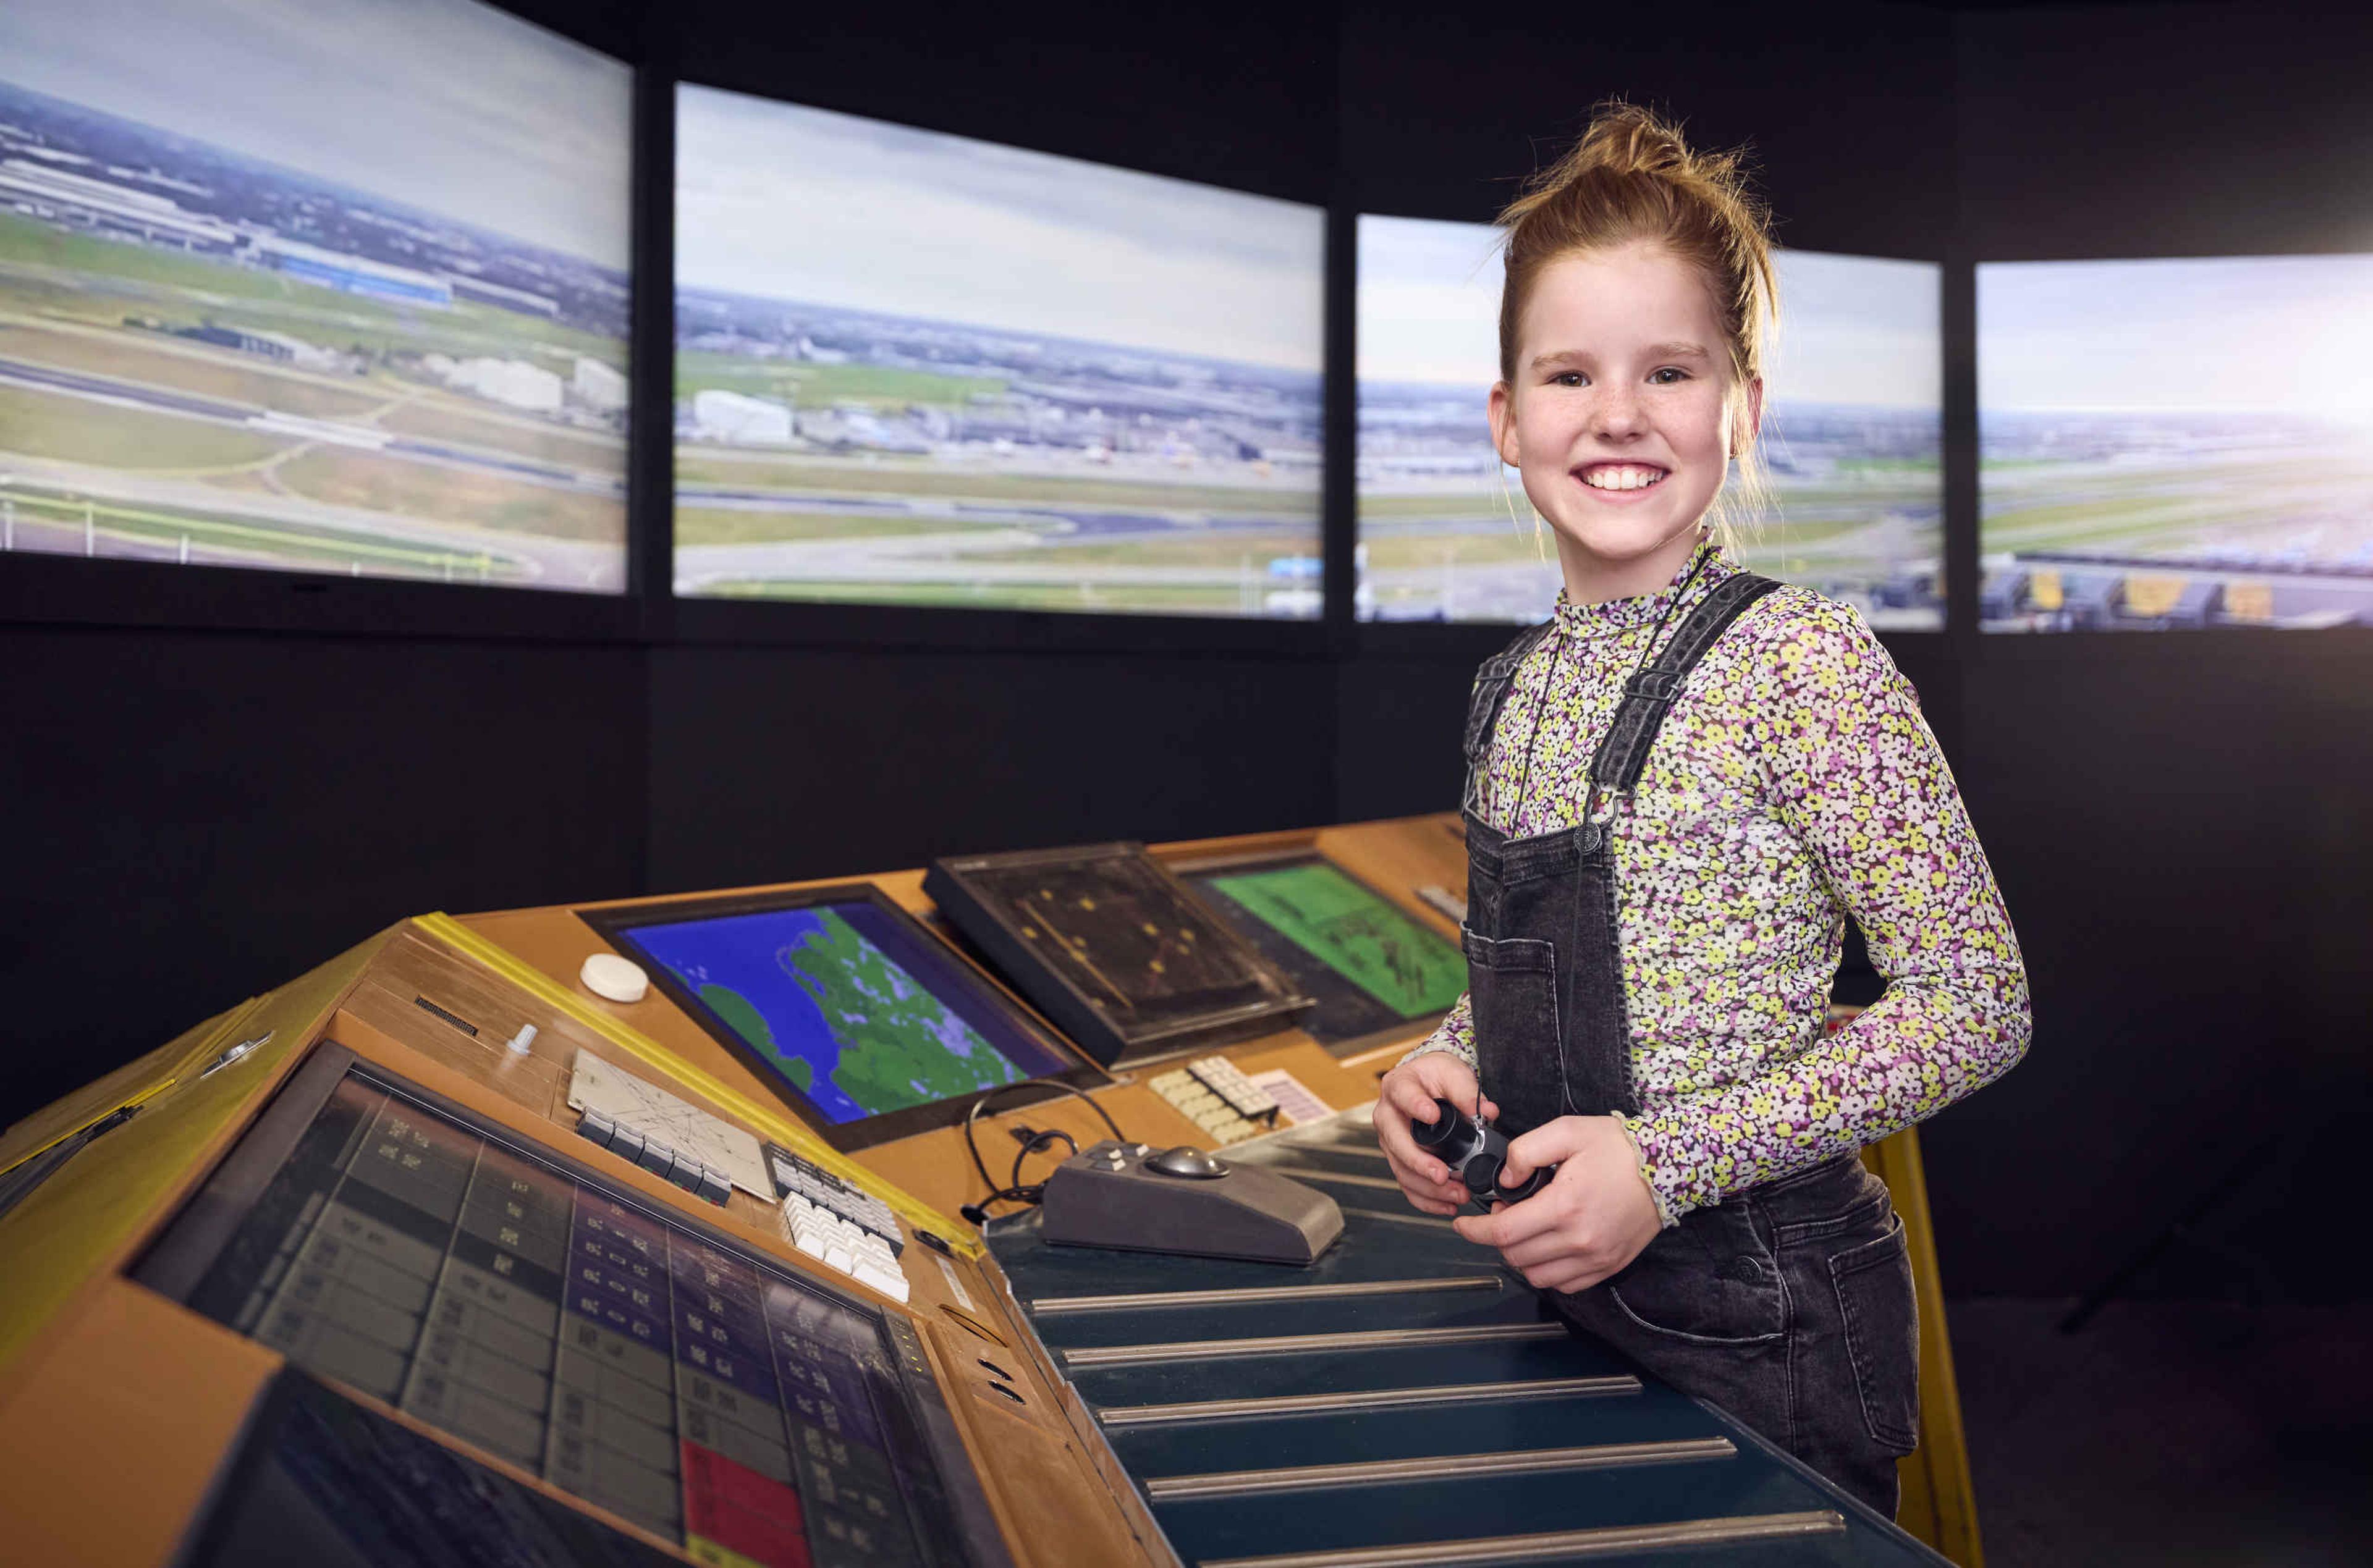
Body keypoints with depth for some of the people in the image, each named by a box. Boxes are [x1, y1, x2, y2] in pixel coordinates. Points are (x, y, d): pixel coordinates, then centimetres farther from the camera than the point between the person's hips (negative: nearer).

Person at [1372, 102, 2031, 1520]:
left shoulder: (1800, 660, -17)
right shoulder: (1521, 682, 3)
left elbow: (1978, 1004, -17)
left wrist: (1668, 1162, -23)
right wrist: (1450, 1063, -5)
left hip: (1756, 1320, -6)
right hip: (1565, 1291, 6)